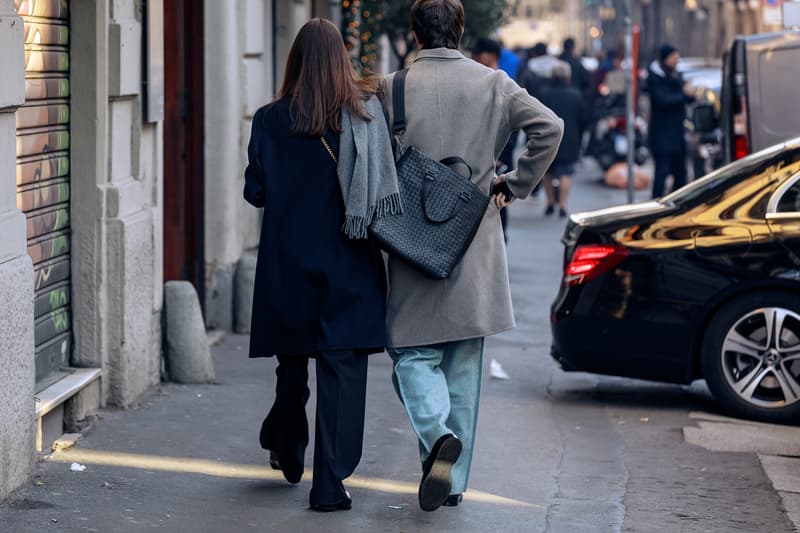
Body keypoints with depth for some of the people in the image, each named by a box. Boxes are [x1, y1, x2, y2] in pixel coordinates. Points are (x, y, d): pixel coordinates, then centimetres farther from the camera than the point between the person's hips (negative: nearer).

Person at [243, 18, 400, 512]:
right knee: (343, 368, 0)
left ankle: (287, 452, 37)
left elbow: (255, 191, -2)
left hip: (287, 263, 2)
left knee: (293, 361, 18)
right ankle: (330, 484, -5)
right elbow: (387, 183, -7)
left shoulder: (270, 120, -4)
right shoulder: (367, 112, -6)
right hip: (348, 266, -1)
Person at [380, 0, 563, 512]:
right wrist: (514, 187, 1)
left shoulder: (393, 88, -5)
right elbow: (549, 127, -9)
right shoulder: (493, 83, 0)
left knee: (414, 353, 6)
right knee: (464, 364, 12)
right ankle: (453, 479, 15)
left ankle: (438, 434, -23)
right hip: (476, 244, 2)